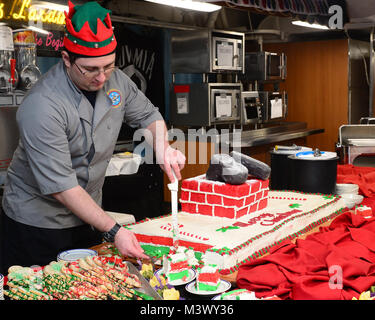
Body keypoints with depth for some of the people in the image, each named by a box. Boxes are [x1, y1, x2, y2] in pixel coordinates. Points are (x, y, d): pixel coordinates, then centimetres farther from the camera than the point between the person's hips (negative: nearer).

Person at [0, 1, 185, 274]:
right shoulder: (41, 106, -28)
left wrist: (162, 147, -12)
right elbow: (61, 186, -28)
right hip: (37, 222, -6)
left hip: (88, 215, 6)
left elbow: (148, 115, 10)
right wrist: (113, 231, -30)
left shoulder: (115, 80, -6)